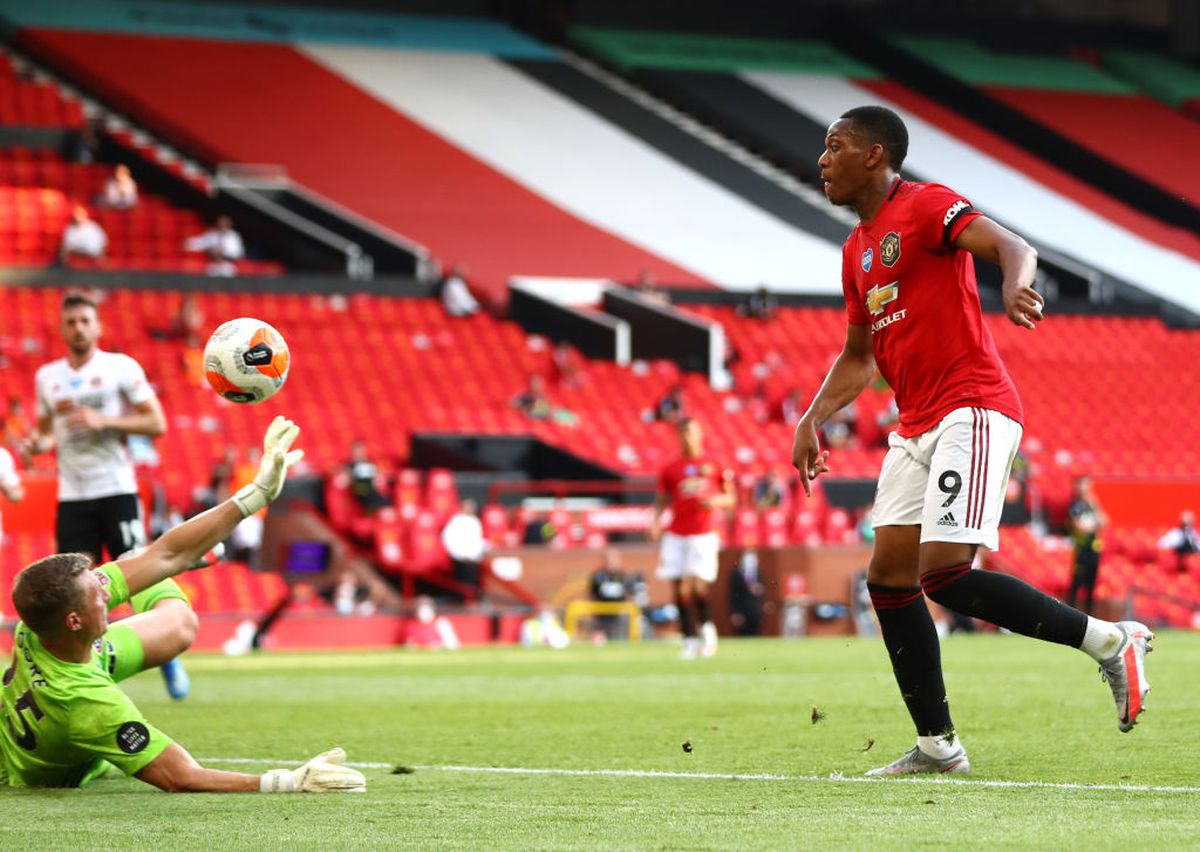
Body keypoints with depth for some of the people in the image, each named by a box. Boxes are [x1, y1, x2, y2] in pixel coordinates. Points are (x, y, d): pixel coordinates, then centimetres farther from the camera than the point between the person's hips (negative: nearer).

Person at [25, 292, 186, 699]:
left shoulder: (121, 367, -2)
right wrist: (38, 442, -2)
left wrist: (104, 421, -17)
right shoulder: (47, 377, 11)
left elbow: (157, 423, -5)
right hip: (72, 496, 3)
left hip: (116, 490, -3)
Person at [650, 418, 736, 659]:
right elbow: (661, 501, 12)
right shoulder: (670, 469, 9)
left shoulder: (714, 466, 5)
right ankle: (689, 639, 6)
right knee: (680, 589, -2)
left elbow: (730, 498, 10)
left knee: (696, 583, -15)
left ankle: (706, 627, 9)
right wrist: (655, 522, -6)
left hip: (703, 535, -2)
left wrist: (715, 500, -10)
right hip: (676, 535, 2)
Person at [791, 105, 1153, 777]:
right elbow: (858, 357, 30)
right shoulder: (858, 249, 20)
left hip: (973, 409, -9)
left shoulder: (925, 206, -6)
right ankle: (938, 746, 8)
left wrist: (1016, 286, -44)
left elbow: (1013, 247, -22)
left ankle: (1109, 640, -8)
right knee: (889, 578, 4)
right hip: (917, 427, 9)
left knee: (944, 574, -19)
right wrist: (813, 420, 16)